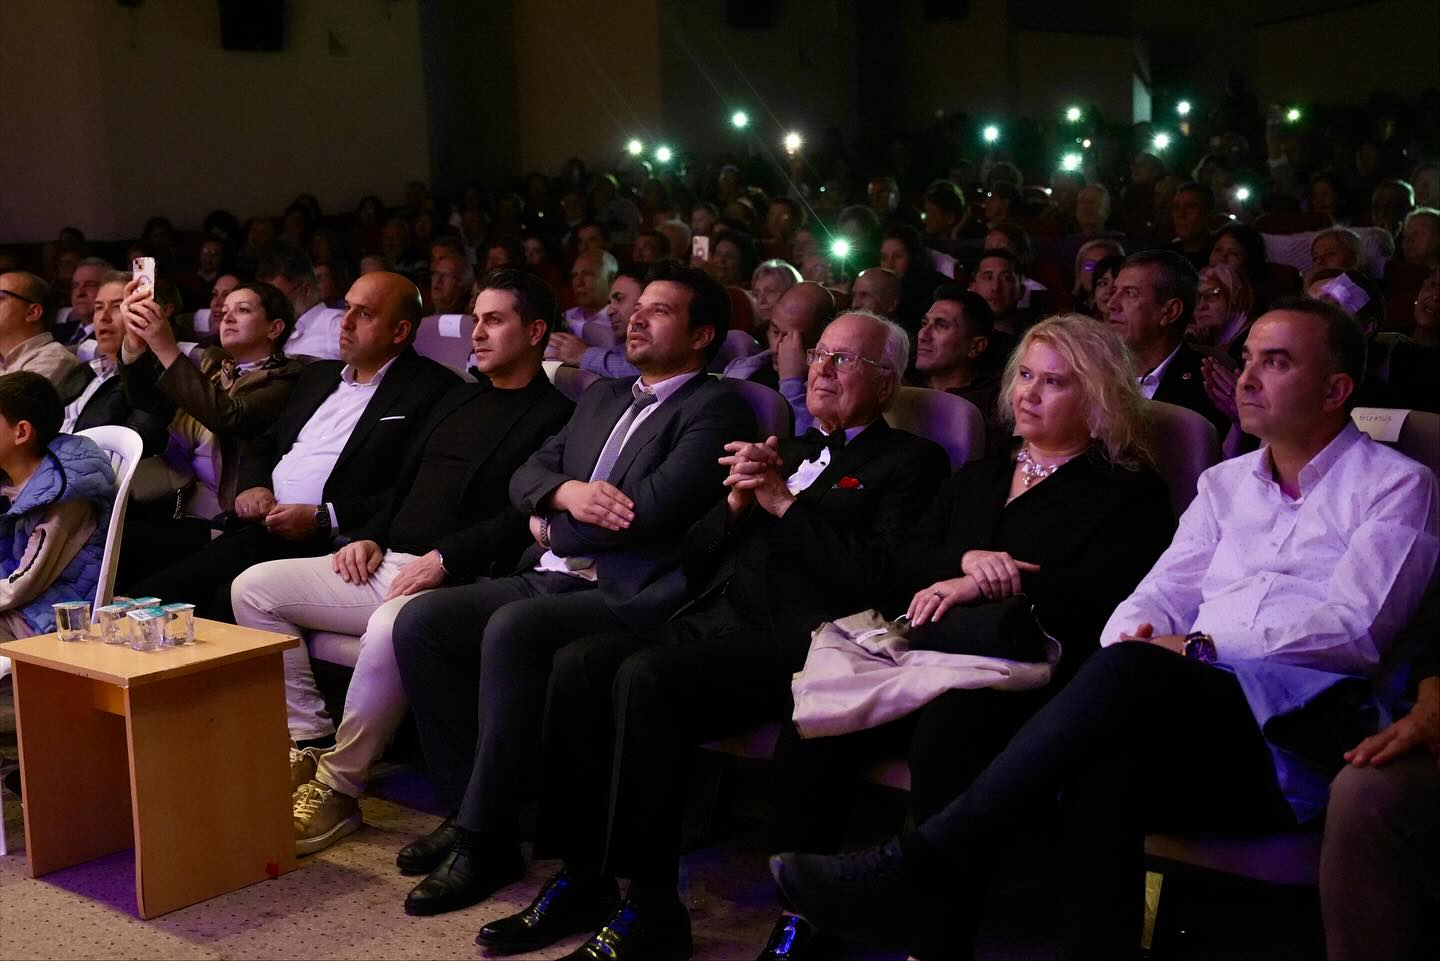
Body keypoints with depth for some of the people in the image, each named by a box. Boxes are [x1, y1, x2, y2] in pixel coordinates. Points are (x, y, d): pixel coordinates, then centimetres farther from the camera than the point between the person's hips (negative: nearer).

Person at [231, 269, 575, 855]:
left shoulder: (553, 417, -2)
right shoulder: (456, 402, 24)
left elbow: (523, 518, -14)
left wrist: (444, 558, -21)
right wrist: (368, 537, 8)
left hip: (457, 580, -9)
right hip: (386, 564, 9)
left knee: (390, 629, -40)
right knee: (253, 587, -4)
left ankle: (338, 789, -22)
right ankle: (307, 744, -4)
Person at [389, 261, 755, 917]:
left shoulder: (717, 408, -2)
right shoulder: (601, 398, 24)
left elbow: (653, 509, -15)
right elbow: (527, 475, 18)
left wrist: (553, 529, -1)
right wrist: (567, 493, -6)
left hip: (628, 594, -8)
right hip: (550, 580, 8)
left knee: (511, 630, -33)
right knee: (418, 622, -10)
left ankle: (485, 839, -22)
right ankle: (467, 808, -3)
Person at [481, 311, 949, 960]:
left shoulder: (911, 462, 8)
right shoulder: (785, 453, 29)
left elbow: (877, 578, -9)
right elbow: (695, 562, 24)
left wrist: (783, 504, -6)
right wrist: (737, 503, 5)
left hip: (786, 640, -7)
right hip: (708, 624, 7)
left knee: (644, 677, -31)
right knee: (578, 663, -19)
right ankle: (580, 879, -11)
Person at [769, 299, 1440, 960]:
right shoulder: (1227, 483, 26)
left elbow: (1354, 631, -5)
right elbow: (1162, 594, 17)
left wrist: (1201, 647, -12)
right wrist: (1130, 632, -8)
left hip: (1303, 730, -4)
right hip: (1198, 722, 4)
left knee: (1130, 670, -33)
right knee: (1110, 759, -34)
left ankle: (923, 866, -34)